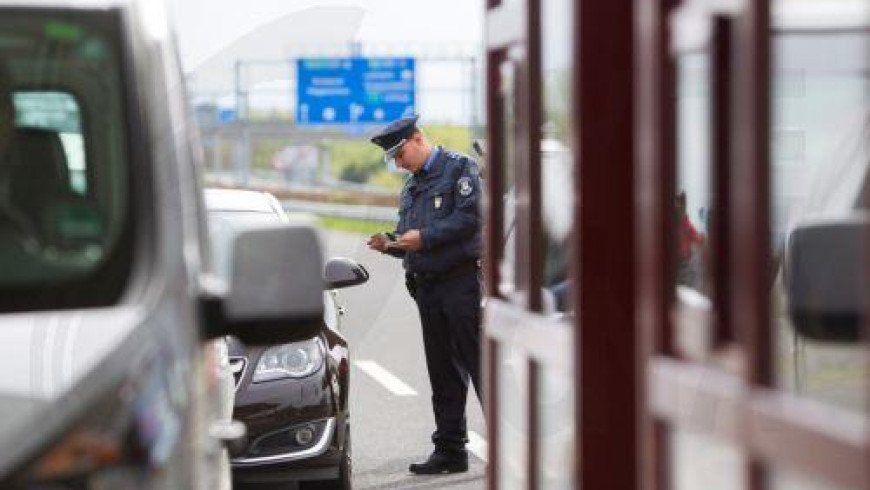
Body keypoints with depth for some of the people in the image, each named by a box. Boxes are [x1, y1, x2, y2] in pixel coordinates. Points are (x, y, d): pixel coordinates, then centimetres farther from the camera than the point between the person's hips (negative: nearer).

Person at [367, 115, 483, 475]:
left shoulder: (460, 168, -3)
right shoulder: (411, 188, 21)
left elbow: (470, 218, -15)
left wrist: (424, 237, -15)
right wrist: (390, 244, 2)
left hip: (462, 280, -8)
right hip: (427, 287, 8)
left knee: (480, 363, -9)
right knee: (443, 373, 10)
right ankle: (450, 449, 14)